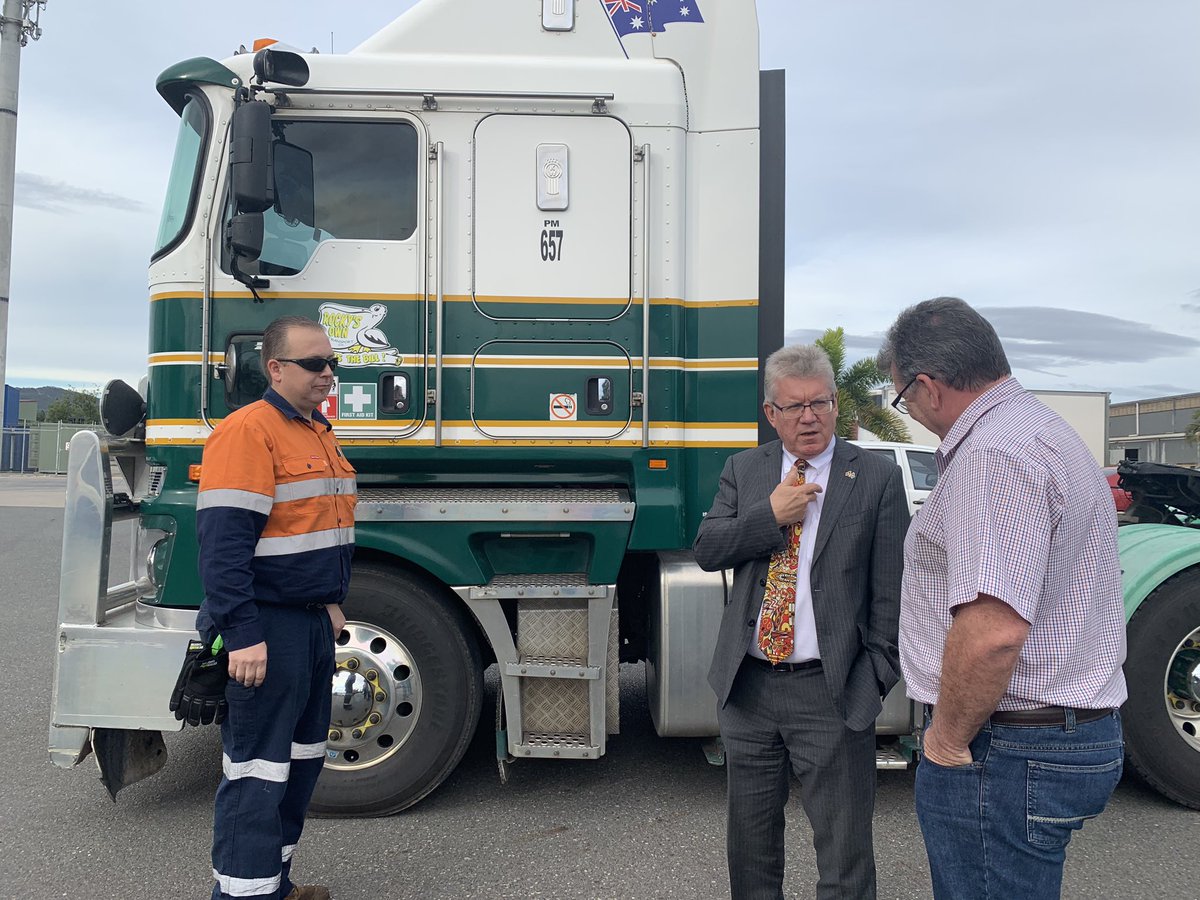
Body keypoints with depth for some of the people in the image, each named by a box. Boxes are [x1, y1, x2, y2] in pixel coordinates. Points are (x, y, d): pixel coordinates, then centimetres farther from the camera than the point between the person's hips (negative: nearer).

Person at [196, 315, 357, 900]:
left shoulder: (318, 432, 15)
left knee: (302, 757, 17)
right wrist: (242, 634, -26)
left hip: (313, 621, 10)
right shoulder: (247, 431, -15)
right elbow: (223, 542, -22)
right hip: (267, 626, -10)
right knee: (258, 769, -3)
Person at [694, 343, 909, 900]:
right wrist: (771, 515, -12)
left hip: (832, 692, -3)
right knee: (750, 842, 19)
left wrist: (877, 677, -9)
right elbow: (706, 550, 1)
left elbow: (890, 591, -4)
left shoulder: (877, 479, -3)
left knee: (844, 854, 4)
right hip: (747, 686, 4)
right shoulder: (743, 470, 8)